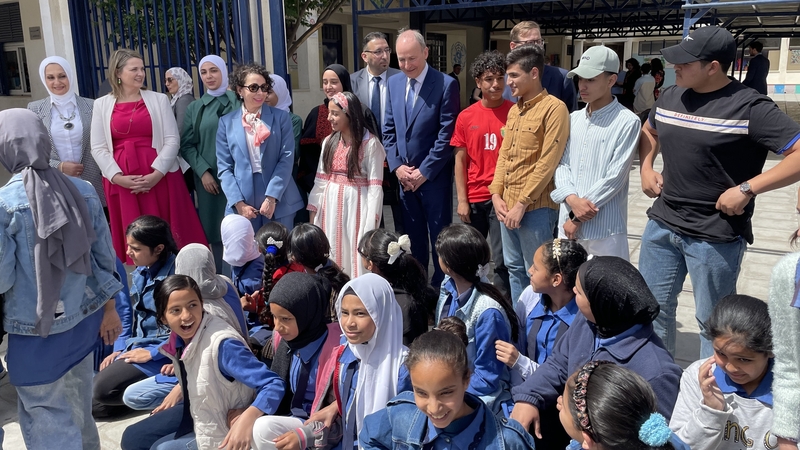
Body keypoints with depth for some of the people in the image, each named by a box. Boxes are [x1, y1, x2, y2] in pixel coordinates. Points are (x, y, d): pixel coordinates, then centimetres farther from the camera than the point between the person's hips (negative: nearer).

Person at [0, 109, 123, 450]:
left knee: (47, 422, 10)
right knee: (79, 410, 25)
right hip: (84, 320, 5)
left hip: (36, 331, -5)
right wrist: (109, 309, 14)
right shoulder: (83, 190, -3)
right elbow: (104, 256, 2)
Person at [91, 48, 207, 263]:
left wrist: (157, 174, -13)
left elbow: (172, 140, -2)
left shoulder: (159, 99, 5)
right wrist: (117, 177, -11)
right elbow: (98, 148, 3)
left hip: (160, 177, -1)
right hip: (121, 181, 1)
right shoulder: (102, 105, 8)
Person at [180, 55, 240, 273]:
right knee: (215, 230, 4)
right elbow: (187, 145, 6)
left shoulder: (238, 102, 5)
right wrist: (203, 171, -6)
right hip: (209, 178, 2)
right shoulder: (194, 108, 11)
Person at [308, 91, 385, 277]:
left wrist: (372, 220, -16)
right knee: (332, 254, 11)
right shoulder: (329, 142, 7)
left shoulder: (370, 143, -10)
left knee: (356, 256, 1)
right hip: (331, 204, 5)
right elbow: (321, 178, 9)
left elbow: (375, 185, -12)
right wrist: (313, 210, 6)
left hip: (357, 204, -5)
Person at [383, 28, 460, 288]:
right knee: (413, 237, 14)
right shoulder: (394, 83, 8)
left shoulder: (446, 84, -10)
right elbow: (389, 130, 10)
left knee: (439, 237, 6)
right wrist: (397, 166, -2)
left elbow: (447, 134, -13)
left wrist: (423, 171, -13)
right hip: (404, 177, 5)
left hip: (434, 177, -5)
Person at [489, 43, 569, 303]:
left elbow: (547, 163, -16)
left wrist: (522, 204, -16)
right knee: (514, 268, 17)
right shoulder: (514, 110, 14)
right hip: (508, 205, 8)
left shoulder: (554, 108, -11)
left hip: (536, 207, -8)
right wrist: (497, 194, 4)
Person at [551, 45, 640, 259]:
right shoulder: (573, 119, 9)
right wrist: (572, 199, -13)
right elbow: (562, 164, 7)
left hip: (606, 226, -5)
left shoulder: (627, 122, -10)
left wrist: (576, 218, -11)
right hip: (568, 221, 6)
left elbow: (615, 177, -13)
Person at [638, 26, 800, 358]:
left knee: (713, 322, 8)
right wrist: (646, 168, 9)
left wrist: (746, 189, -23)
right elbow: (648, 132, 25)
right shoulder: (670, 96, 5)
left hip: (715, 236, -6)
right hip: (662, 225, 7)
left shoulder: (749, 107, -15)